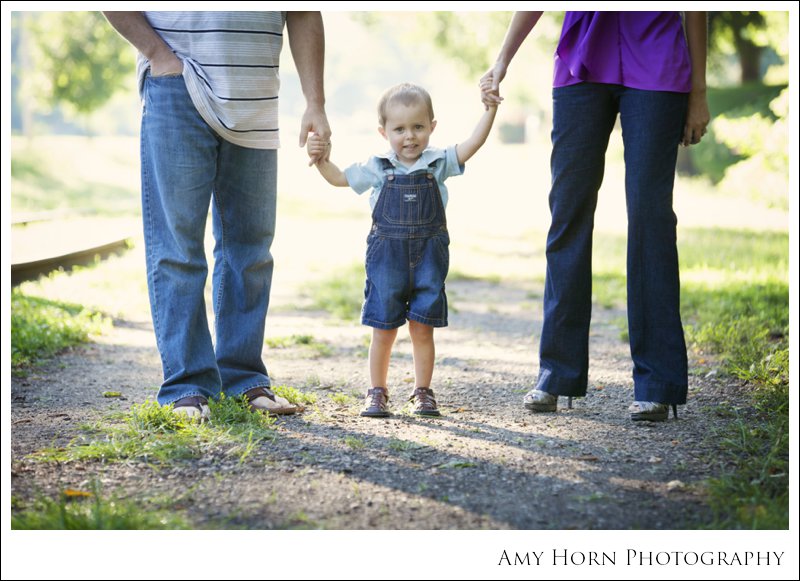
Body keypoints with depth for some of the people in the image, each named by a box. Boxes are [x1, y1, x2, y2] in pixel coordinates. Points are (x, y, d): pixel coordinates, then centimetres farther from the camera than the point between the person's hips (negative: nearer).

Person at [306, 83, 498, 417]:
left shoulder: (438, 163, 2)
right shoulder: (379, 169, 3)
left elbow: (472, 144, -7)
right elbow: (339, 179, 10)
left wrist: (490, 109, -18)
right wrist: (322, 160, -7)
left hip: (428, 257, 0)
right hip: (387, 257, 0)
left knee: (422, 328, 4)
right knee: (383, 330, 4)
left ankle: (422, 392, 17)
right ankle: (377, 392, 16)